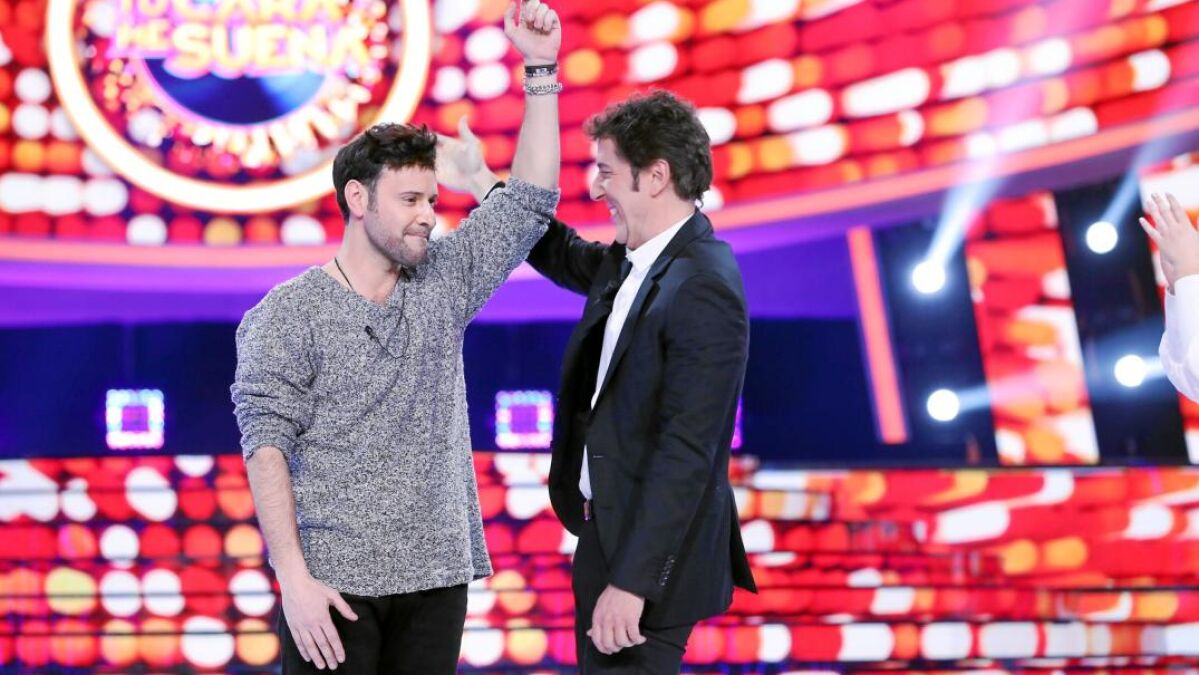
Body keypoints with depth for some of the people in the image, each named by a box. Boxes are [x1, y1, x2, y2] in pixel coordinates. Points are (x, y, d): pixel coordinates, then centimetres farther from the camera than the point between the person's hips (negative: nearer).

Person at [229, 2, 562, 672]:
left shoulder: (443, 282, 10)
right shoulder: (288, 313, -4)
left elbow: (529, 200, 6)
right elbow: (267, 446, -9)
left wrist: (541, 71, -1)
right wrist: (294, 578, -17)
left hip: (436, 576, 4)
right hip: (332, 582, -4)